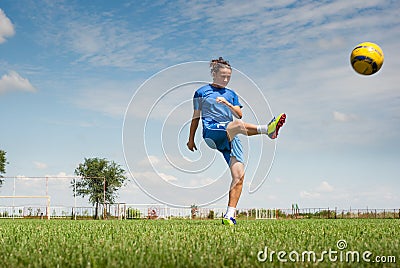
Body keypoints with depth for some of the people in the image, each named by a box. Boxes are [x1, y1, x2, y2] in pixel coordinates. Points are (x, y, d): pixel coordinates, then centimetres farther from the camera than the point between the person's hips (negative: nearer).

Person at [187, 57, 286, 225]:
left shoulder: (231, 94, 23)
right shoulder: (202, 92, 13)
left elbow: (239, 114, 10)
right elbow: (196, 117, 15)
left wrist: (227, 104, -8)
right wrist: (191, 140, 15)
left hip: (230, 138, 4)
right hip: (211, 132, -4)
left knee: (239, 175, -12)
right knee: (239, 125, -37)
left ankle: (229, 215, -10)